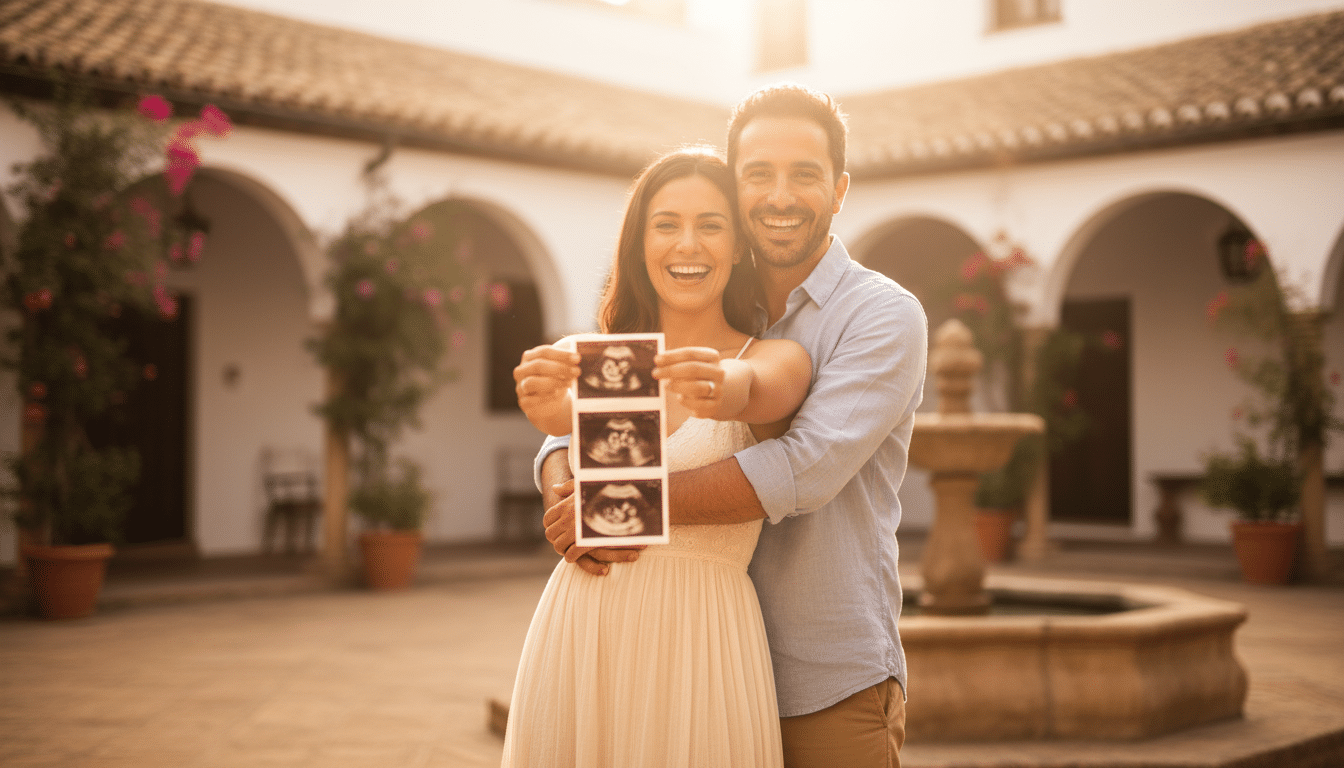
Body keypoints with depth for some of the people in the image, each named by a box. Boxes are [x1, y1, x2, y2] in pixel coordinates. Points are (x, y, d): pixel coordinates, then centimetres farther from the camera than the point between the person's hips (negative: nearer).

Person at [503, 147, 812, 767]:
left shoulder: (776, 359, 1)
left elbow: (749, 390, -23)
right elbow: (567, 412, -14)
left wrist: (717, 389, -47)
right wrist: (548, 404, -38)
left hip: (698, 641, -2)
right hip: (577, 638, 3)